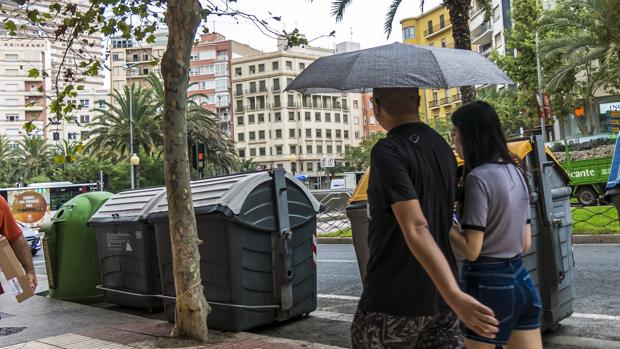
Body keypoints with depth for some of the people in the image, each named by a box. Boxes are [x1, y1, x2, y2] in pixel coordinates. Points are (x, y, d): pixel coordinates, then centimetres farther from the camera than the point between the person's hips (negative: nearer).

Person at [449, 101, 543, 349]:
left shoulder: (478, 178, -17)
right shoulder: (515, 172, 7)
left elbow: (471, 250, -18)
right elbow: (526, 244, 13)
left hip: (488, 284, -8)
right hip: (520, 279, 8)